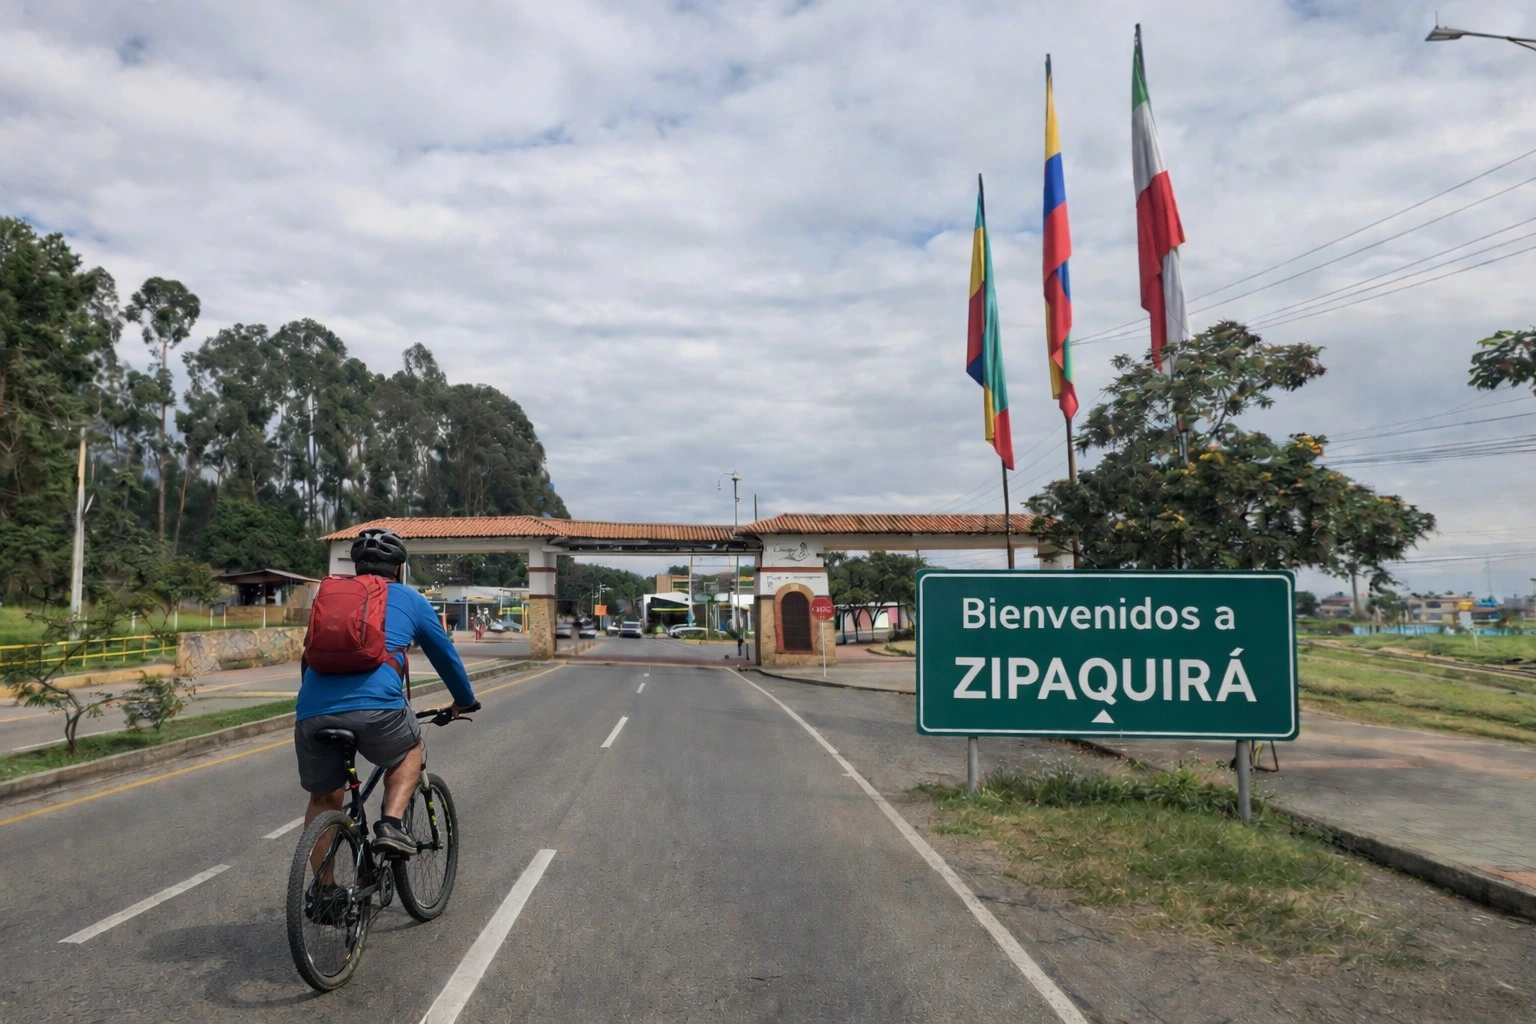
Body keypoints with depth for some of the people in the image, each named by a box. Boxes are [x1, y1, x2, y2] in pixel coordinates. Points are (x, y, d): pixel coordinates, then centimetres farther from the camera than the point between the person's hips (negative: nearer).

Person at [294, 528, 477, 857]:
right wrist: (464, 700, 43)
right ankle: (391, 824, 7)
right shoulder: (409, 599, 19)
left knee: (323, 800, 22)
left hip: (313, 713, 3)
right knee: (410, 751, 27)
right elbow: (444, 654, 28)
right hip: (375, 708, -3)